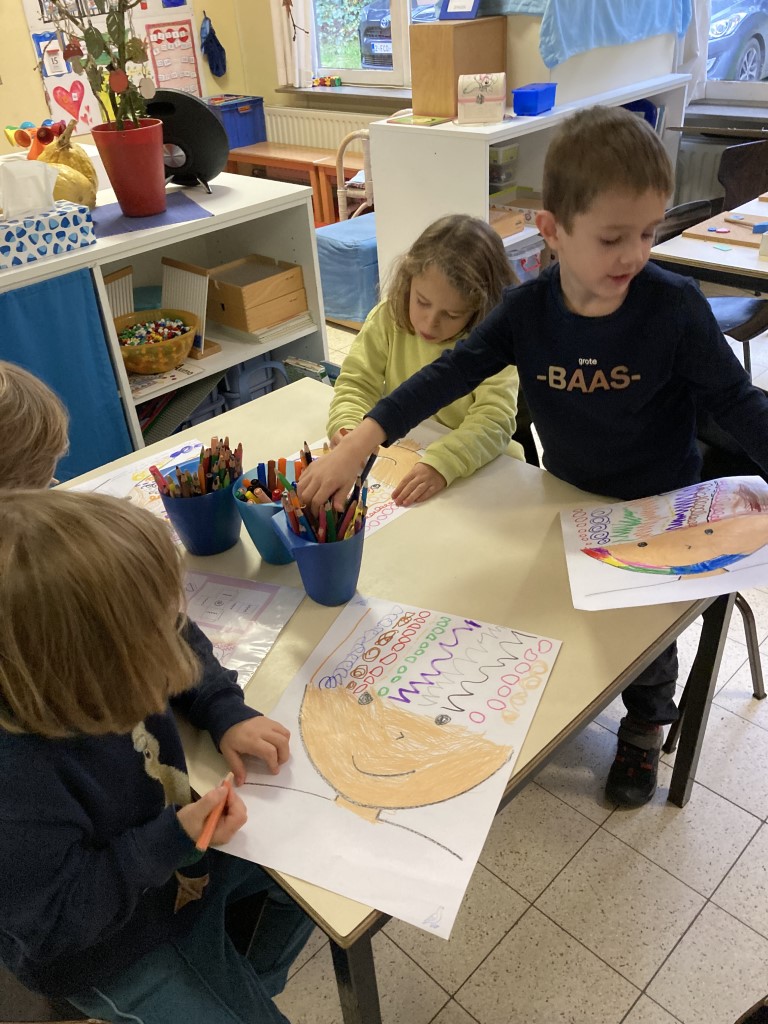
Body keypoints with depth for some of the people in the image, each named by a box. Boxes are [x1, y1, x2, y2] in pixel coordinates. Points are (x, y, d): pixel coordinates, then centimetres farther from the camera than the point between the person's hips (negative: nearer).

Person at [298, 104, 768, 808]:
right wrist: (358, 444, -31)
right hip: (568, 499, 3)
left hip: (659, 507, -2)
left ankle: (645, 727, 47)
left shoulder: (675, 307, -23)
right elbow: (449, 374, -21)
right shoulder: (527, 310, -17)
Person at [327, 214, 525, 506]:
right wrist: (347, 429, -22)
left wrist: (443, 463, -39)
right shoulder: (388, 318, -4)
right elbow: (358, 383, -1)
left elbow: (494, 419, -22)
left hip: (477, 468, -2)